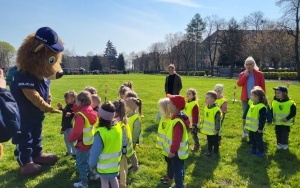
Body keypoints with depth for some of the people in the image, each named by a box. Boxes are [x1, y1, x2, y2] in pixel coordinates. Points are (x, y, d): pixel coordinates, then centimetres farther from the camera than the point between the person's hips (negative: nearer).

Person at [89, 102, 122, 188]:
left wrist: (91, 164, -5)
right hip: (115, 162, 5)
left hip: (104, 165, -5)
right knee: (113, 178, 24)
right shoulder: (118, 127, -10)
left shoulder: (101, 132, -29)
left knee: (104, 181, 12)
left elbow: (95, 151, -20)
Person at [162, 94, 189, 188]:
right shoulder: (179, 117, 1)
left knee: (177, 170, 6)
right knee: (179, 168, 22)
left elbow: (177, 139, -29)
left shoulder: (178, 122, -32)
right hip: (179, 150, 10)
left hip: (176, 152, -10)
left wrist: (172, 151, -18)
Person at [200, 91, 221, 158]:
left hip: (214, 130, -8)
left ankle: (216, 153, 23)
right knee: (209, 141, 21)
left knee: (215, 142, 8)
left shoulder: (216, 109, -22)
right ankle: (209, 152, 35)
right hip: (208, 129, 8)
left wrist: (217, 129, -18)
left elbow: (218, 120, -20)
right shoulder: (206, 108, 4)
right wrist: (202, 126, 17)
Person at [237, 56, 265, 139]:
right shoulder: (242, 74, 4)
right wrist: (245, 75, -16)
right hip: (245, 98, 2)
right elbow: (239, 84, -12)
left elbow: (262, 87, -2)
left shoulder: (259, 74, -3)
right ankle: (245, 132, 18)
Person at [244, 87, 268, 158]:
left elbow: (263, 119, -21)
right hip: (251, 127, 9)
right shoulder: (252, 104, 6)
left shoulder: (262, 107, -22)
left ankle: (261, 151, 20)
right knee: (252, 139, 19)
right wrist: (245, 119, 19)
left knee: (258, 140, 5)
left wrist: (260, 128, -19)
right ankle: (254, 149, 35)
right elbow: (248, 113, 17)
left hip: (257, 128, -9)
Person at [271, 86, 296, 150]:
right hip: (277, 123, 3)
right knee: (278, 134, 14)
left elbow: (293, 113, -12)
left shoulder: (290, 103, -15)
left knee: (285, 135, 7)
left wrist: (287, 118, -23)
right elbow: (272, 112, 4)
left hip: (286, 123, -3)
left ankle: (285, 144, 27)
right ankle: (279, 144, 31)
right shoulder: (274, 102, -4)